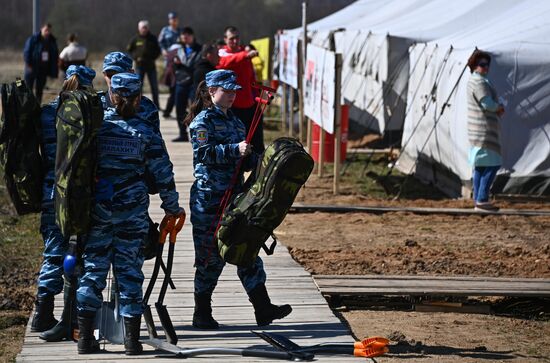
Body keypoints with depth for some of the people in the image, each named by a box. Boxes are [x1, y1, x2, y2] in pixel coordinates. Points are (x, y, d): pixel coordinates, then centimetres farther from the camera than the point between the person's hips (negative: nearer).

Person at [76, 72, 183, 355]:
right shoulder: (146, 133, -3)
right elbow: (163, 174, -1)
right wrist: (172, 207, 11)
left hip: (97, 207, 1)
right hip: (132, 210, -1)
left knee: (92, 267, 6)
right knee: (129, 268, 5)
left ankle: (85, 337, 5)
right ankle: (132, 339, 5)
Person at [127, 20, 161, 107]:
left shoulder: (153, 38, 4)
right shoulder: (135, 39, 0)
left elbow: (158, 50, 10)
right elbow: (129, 50, 8)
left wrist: (153, 57, -6)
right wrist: (136, 57, -6)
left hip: (151, 65, 1)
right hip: (139, 65, -1)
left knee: (154, 86, 4)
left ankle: (156, 104, 12)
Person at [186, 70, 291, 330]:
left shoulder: (234, 121, 17)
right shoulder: (203, 121, -6)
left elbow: (245, 159, 22)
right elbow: (203, 152, -22)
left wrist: (258, 160, 3)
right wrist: (235, 150, -29)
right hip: (209, 198, -7)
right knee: (210, 255, -1)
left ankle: (263, 308, 3)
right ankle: (202, 314, 10)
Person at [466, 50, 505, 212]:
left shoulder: (473, 81, 17)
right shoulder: (479, 82, -17)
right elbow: (488, 103, -24)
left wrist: (497, 108, 5)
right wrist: (500, 108, -4)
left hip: (478, 130, 11)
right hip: (484, 129, -11)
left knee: (479, 165, 11)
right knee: (492, 164, -11)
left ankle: (478, 201, 13)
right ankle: (482, 200, -14)